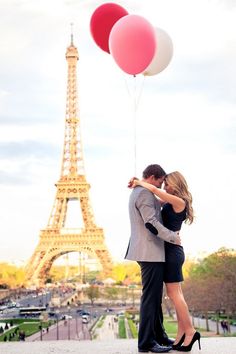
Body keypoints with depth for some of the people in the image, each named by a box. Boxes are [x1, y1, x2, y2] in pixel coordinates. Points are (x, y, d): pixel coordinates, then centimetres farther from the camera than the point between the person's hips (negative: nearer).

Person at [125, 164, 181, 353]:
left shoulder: (137, 192, 19)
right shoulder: (145, 193, -14)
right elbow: (151, 223, -22)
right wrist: (173, 236, -15)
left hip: (150, 252, 11)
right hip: (150, 252, -11)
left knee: (155, 295, 16)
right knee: (150, 296, -7)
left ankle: (159, 335, 23)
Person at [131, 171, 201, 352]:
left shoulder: (179, 202, -11)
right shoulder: (171, 204, 15)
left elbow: (154, 190, -19)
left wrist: (139, 182, -3)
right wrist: (138, 185, 7)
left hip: (172, 251, -9)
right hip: (171, 251, 9)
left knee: (174, 293, -8)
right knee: (176, 294, 7)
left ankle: (190, 332, -4)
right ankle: (182, 333, 8)